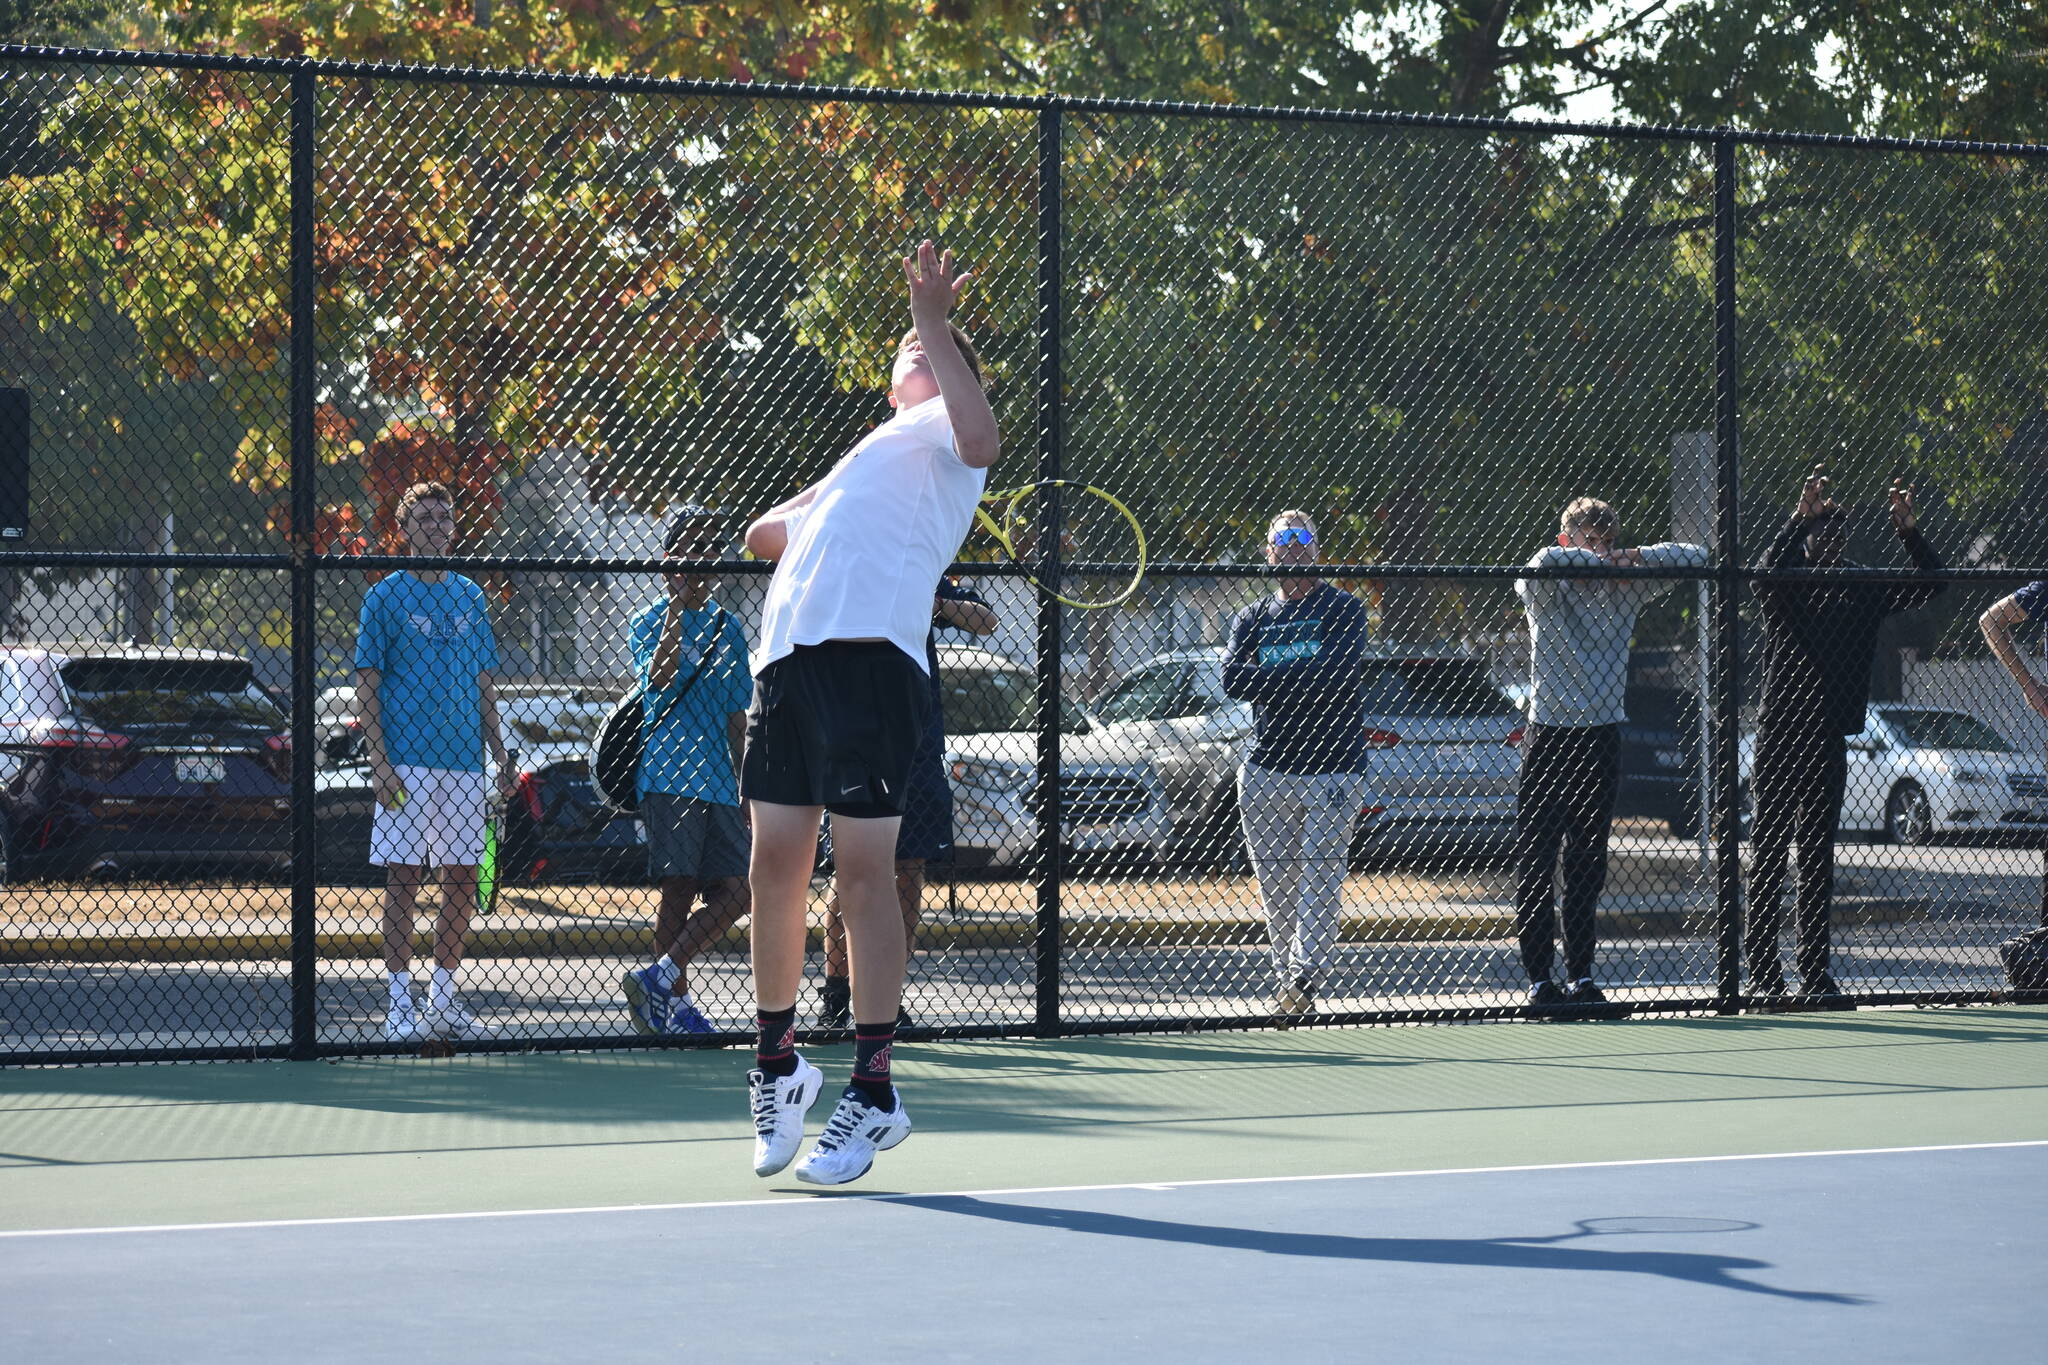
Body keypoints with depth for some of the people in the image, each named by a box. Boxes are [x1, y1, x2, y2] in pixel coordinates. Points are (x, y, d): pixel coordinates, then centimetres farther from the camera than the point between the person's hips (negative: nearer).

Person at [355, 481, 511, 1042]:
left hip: (465, 764, 5)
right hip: (407, 761, -5)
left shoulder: (471, 597, 14)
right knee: (404, 880, -4)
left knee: (462, 881, 5)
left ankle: (444, 999, 14)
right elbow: (367, 685, -3)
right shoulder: (387, 596, 0)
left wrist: (499, 755, 11)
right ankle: (400, 1003, 0)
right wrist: (377, 761, -12)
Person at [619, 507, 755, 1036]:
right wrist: (677, 606, -19)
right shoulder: (649, 621, 2)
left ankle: (660, 978, -7)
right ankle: (675, 998, -1)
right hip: (669, 778, -5)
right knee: (679, 889, -8)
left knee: (735, 891, -7)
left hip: (719, 784, 5)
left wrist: (745, 784, 18)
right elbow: (660, 677, -19)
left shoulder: (726, 627, 17)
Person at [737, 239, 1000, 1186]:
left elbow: (981, 442, -13)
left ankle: (873, 1091, -6)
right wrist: (814, 506, 32)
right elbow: (764, 536, 47)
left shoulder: (941, 428, 14)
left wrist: (937, 325, -10)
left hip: (869, 654, -7)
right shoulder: (866, 460, 35)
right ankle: (776, 1065, 19)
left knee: (864, 869, -10)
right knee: (776, 864, 6)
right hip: (787, 656, 7)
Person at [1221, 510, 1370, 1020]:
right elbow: (1232, 680, -1)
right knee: (1275, 883, 4)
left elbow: (1336, 672, -13)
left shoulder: (1342, 609, 5)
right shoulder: (1253, 619, 16)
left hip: (1332, 771, -4)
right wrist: (1301, 679, -9)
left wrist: (1269, 677, -6)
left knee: (1320, 876, -12)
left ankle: (1305, 974, -17)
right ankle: (1286, 977, 10)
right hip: (1265, 768, 4)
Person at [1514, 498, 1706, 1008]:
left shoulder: (1625, 589, 9)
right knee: (1536, 865, -5)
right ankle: (1539, 978, -2)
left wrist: (1634, 557, -7)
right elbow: (1546, 561, -25)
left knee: (1587, 868, 7)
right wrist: (1598, 561, -11)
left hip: (1602, 736, 3)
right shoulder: (1544, 589, -1)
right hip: (1549, 736, -3)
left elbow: (1694, 558, 8)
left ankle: (1581, 974, 12)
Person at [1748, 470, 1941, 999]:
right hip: (1780, 735, -4)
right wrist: (1800, 517, -32)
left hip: (1830, 739, 4)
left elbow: (1931, 584, 9)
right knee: (1768, 853, -2)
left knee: (1817, 858, 7)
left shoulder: (1863, 591, 11)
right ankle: (1762, 970, -1)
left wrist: (1909, 531, -6)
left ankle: (1814, 970, 9)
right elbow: (1767, 568, -23)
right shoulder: (1785, 589, -1)